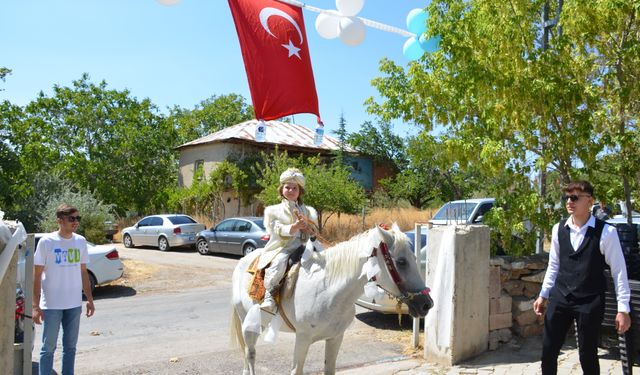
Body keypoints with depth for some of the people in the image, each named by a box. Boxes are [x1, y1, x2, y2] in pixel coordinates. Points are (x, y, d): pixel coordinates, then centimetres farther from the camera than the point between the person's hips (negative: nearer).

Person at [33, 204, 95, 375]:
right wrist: (36, 306, -11)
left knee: (70, 346, 14)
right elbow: (37, 275, -7)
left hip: (74, 304, 4)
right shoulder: (46, 241, -9)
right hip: (51, 305, -4)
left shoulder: (80, 241, 4)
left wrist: (90, 300, 10)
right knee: (48, 348, 5)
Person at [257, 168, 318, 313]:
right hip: (280, 248, -3)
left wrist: (307, 226, -11)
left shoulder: (309, 211, 19)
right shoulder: (273, 210, 12)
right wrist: (294, 227, -21)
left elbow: (314, 233, 12)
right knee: (278, 263, -34)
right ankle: (269, 294, -23)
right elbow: (278, 231, -3)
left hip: (301, 247, 3)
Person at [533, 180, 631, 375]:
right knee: (548, 351, 7)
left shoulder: (606, 232, -11)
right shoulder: (559, 229, 2)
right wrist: (543, 294, 13)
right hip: (560, 298, 4)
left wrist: (623, 309, -7)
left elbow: (619, 271, -7)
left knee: (588, 356, 8)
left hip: (590, 302, -4)